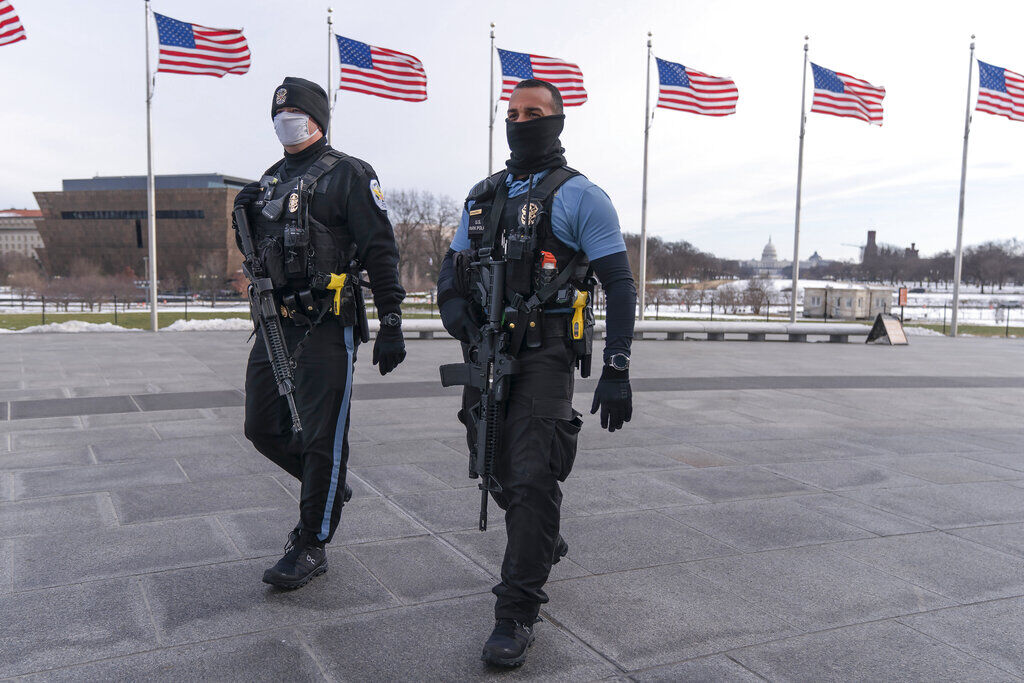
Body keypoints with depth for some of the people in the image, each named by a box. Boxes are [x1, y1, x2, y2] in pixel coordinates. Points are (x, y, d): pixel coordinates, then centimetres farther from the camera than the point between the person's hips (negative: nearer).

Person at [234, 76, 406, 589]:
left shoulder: (347, 175, -4)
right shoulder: (272, 179, 19)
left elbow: (380, 251, -10)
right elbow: (258, 252, 26)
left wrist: (391, 324, -15)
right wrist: (247, 217, 5)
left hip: (327, 328, -8)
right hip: (276, 323, 8)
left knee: (321, 436, -2)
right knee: (263, 426, 11)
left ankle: (311, 545, 11)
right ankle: (326, 486, 34)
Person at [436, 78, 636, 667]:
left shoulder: (579, 195, -2)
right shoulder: (484, 195, 16)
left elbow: (620, 286, -7)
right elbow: (451, 275, 16)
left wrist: (617, 370, -14)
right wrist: (466, 328, -4)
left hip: (544, 358, -6)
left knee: (531, 480, -10)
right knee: (499, 473, 15)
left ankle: (518, 614, 1)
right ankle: (544, 546, 43)